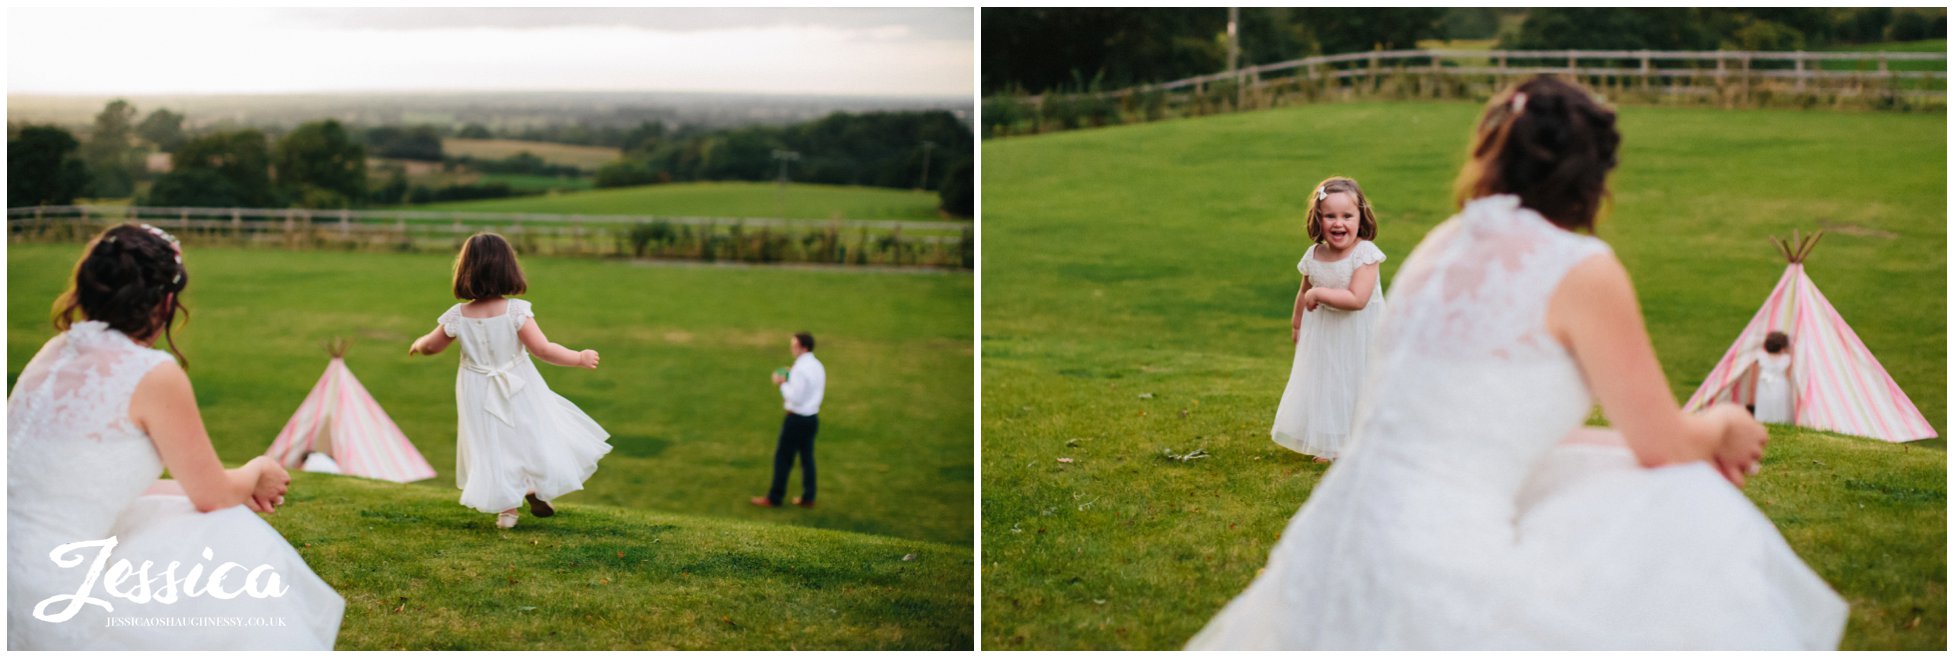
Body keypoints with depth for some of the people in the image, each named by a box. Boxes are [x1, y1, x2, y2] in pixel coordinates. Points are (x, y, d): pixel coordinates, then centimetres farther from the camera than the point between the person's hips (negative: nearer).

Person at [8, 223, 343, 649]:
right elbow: (215, 495, -2)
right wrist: (258, 471, 22)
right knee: (236, 549, 10)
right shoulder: (154, 374, -13)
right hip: (55, 606, -7)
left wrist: (238, 490, 23)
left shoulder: (61, 350, 10)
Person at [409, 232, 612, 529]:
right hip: (520, 391, -2)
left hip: (479, 397, 2)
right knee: (532, 437, 19)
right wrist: (579, 358, -10)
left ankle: (506, 507, 18)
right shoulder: (517, 311, -21)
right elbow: (543, 349, -22)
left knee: (493, 445, 14)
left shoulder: (457, 316, -13)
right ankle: (539, 493, 22)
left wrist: (418, 344, 27)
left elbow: (432, 346, 4)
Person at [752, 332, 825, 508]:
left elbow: (795, 398, -23)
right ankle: (808, 498, 20)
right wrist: (791, 379, 10)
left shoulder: (801, 369, -21)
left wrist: (783, 384, -12)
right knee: (807, 458, 15)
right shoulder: (817, 366, 8)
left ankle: (774, 498, 10)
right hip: (812, 417, 9)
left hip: (797, 419, -9)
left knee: (783, 458, 2)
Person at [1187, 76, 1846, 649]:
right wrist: (1723, 425, 26)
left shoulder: (1442, 245, 13)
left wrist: (1700, 439, 30)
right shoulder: (1582, 270, -8)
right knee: (1689, 517, 11)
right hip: (1436, 582, -8)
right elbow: (1667, 446, 1)